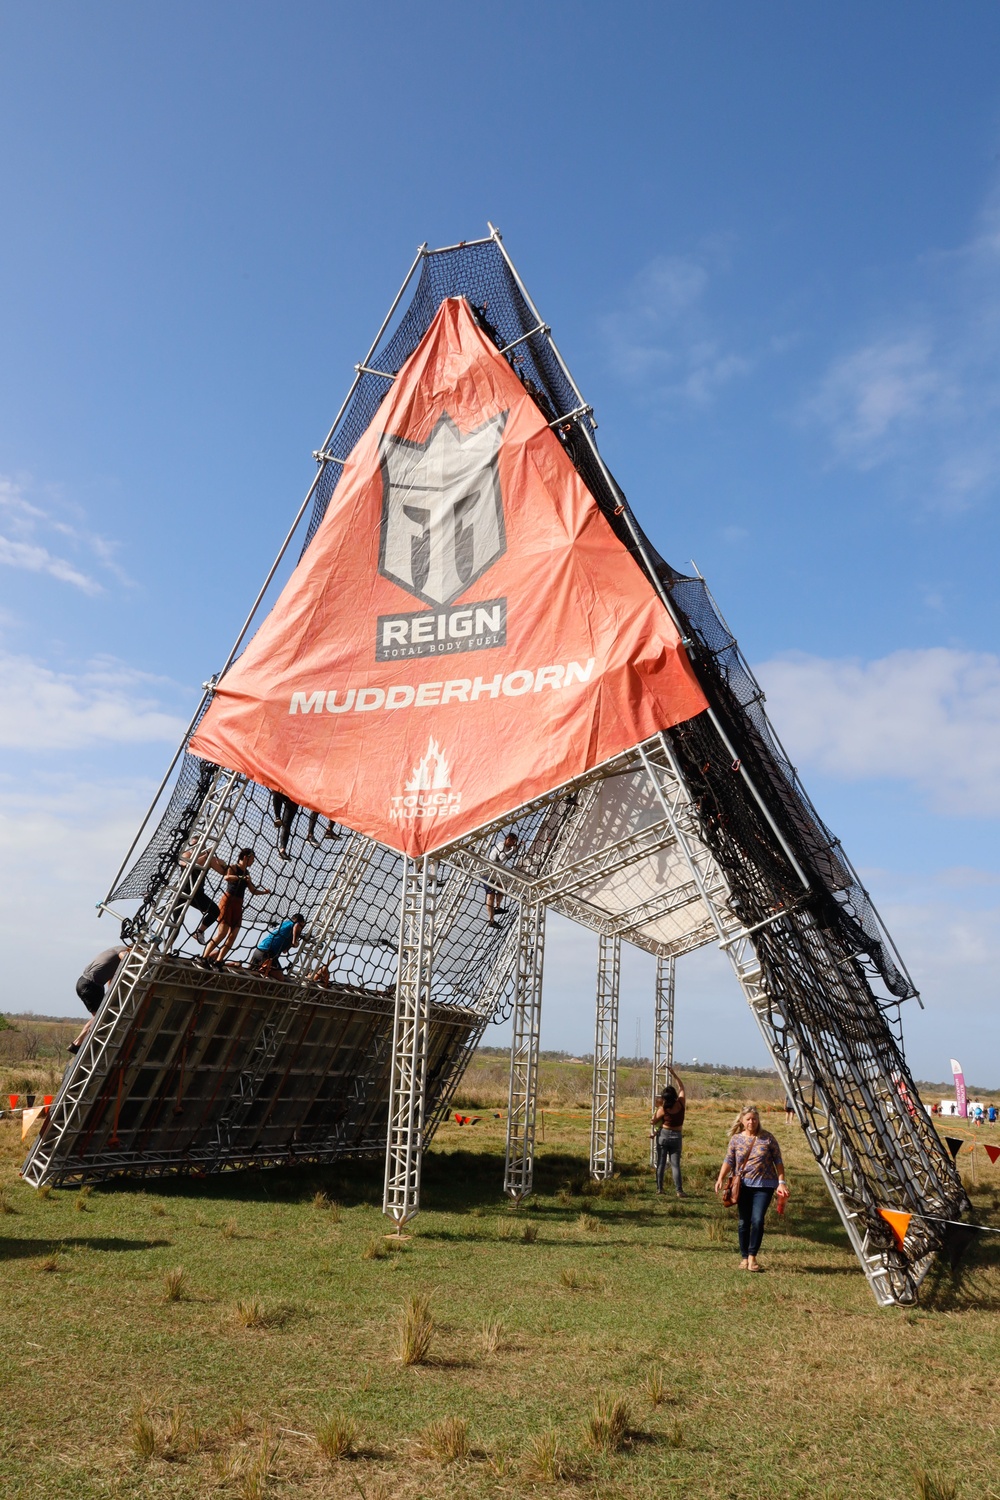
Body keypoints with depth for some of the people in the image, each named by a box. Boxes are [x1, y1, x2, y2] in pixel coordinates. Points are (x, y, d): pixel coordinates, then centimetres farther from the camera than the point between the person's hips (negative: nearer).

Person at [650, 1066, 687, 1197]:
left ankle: (659, 1188, 9)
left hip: (663, 1135, -1)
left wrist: (658, 1107, 1)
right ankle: (679, 1190, -3)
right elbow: (681, 1088, 7)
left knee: (661, 1163, 7)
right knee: (675, 1165, 4)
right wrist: (673, 1074, 9)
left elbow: (654, 1121, 0)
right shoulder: (681, 1103, -8)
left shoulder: (663, 1109, -13)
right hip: (676, 1136, 1)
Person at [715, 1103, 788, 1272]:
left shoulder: (767, 1138, -1)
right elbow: (729, 1161, 2)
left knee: (757, 1220, -12)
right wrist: (721, 1178, -11)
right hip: (743, 1185, 2)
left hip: (764, 1185, -2)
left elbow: (778, 1161, 2)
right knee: (744, 1222, 5)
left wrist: (781, 1182, -5)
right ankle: (744, 1258, 17)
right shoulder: (736, 1139, 4)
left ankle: (752, 1257, 1)